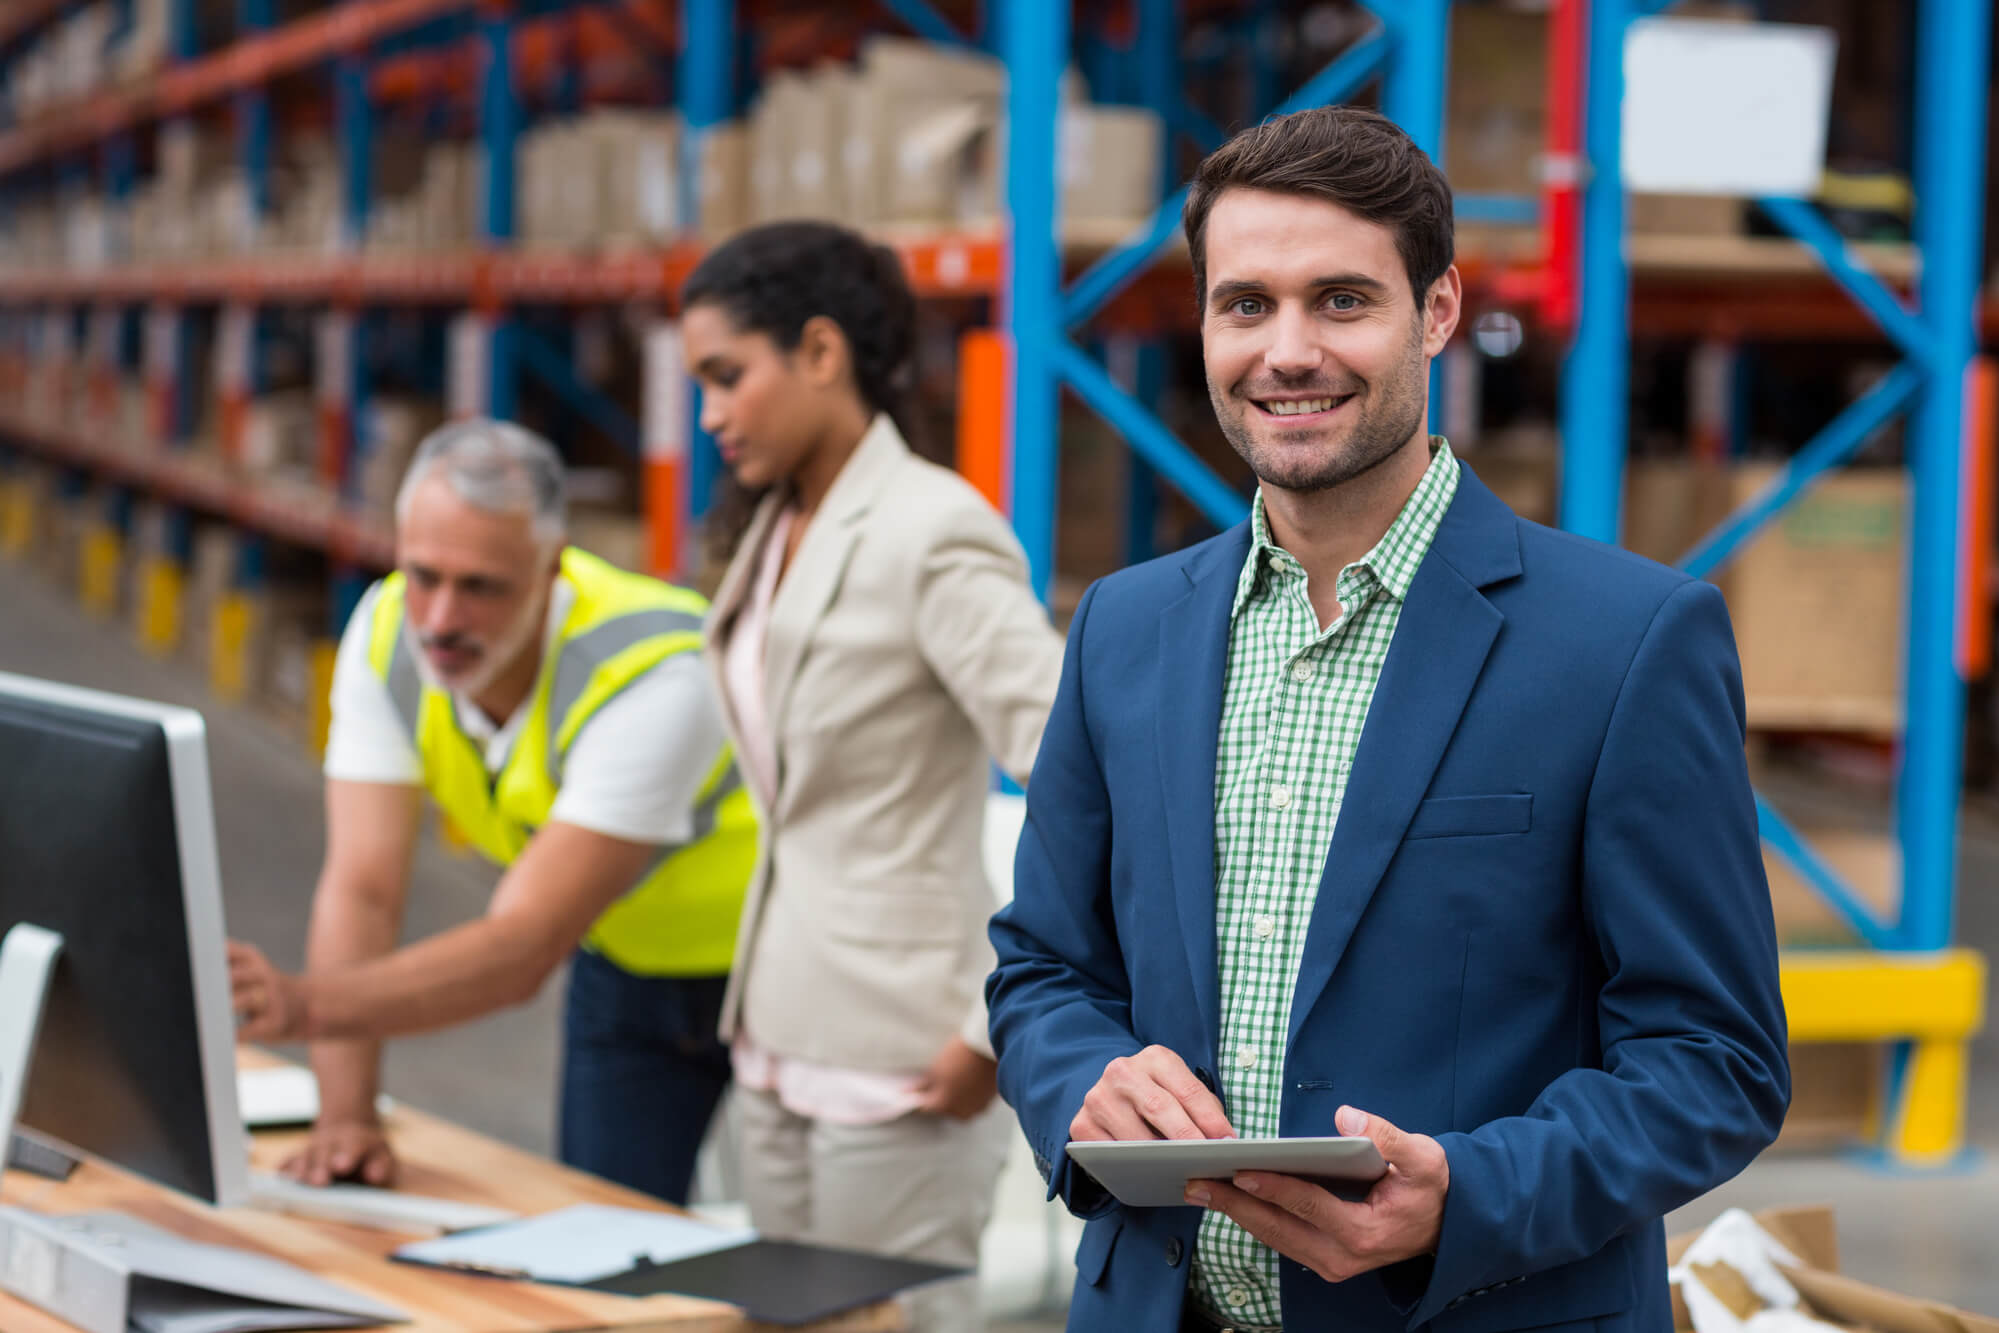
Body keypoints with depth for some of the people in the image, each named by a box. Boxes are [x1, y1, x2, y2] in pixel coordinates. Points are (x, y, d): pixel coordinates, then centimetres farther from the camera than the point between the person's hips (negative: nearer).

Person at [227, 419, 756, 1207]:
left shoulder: (649, 676, -35)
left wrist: (304, 1005, -53)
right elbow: (362, 890, -22)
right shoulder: (387, 634, -18)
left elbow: (523, 952, -40)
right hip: (624, 965, 5)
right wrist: (345, 1114, -33)